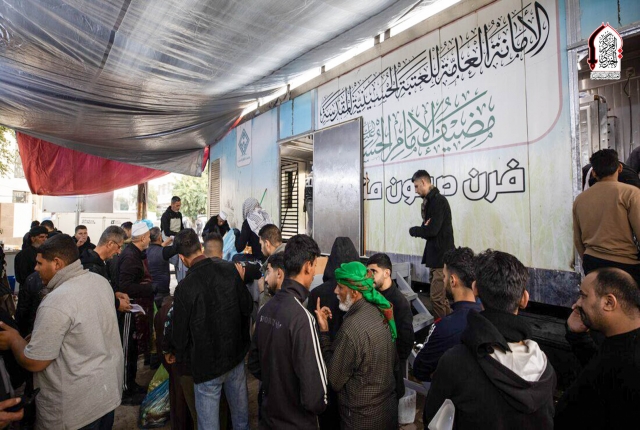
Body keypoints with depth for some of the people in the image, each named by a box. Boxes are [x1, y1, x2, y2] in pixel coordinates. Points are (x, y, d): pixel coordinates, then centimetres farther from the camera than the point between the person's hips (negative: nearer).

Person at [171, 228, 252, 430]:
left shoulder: (185, 287, -21)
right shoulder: (230, 269, -11)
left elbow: (181, 332, -10)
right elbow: (248, 307, -2)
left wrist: (177, 353, 12)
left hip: (207, 362, -4)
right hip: (237, 352, 4)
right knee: (240, 406, 23)